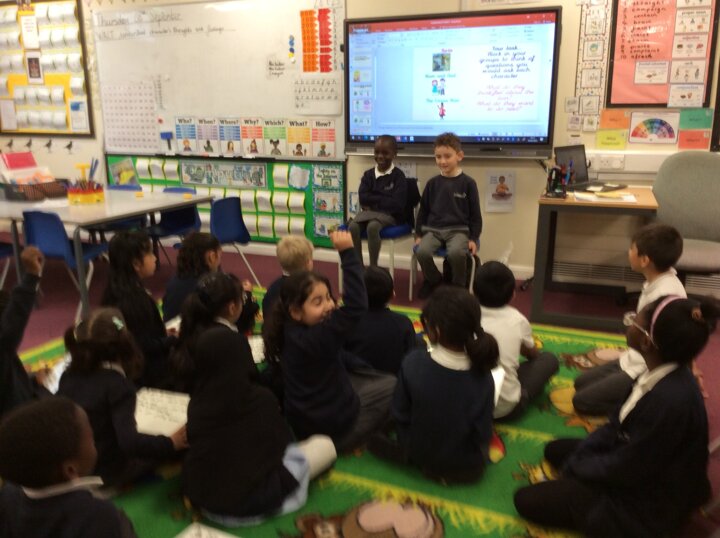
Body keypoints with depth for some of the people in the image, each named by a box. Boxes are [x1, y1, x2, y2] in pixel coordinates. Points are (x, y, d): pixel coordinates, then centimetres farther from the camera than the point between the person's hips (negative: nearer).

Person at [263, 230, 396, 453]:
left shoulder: (292, 331, -7)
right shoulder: (312, 340, -35)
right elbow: (355, 307, -44)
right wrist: (347, 252, -42)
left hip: (309, 420, 9)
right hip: (333, 431, -9)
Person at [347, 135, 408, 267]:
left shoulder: (398, 176, -2)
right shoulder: (368, 174, 11)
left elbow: (397, 204, -14)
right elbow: (362, 198, -2)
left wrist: (373, 201, -8)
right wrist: (384, 199, -10)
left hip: (389, 215, -4)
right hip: (369, 212, 4)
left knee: (373, 226, -36)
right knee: (353, 226, -27)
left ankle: (373, 267, -24)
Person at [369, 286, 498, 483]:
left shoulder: (413, 363, -25)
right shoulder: (483, 377, -26)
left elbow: (401, 415, -11)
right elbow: (483, 435, -16)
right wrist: (476, 458, 7)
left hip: (423, 457, 0)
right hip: (468, 469, 0)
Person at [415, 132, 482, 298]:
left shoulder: (468, 183, 0)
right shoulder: (432, 183, 7)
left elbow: (475, 214, 3)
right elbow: (423, 210, 15)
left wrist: (473, 238, -3)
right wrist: (418, 234, 10)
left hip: (458, 229, -3)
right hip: (432, 229, 3)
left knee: (456, 253, -35)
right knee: (422, 252, -28)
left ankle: (459, 285, -4)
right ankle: (433, 281, 5)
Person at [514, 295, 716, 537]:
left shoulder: (669, 401, -38)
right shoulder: (663, 374, -9)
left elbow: (625, 471, -26)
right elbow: (618, 424, 3)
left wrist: (575, 467, -9)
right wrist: (576, 458, -3)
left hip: (646, 501, -9)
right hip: (635, 463, 9)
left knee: (526, 500, -5)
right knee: (555, 450, 23)